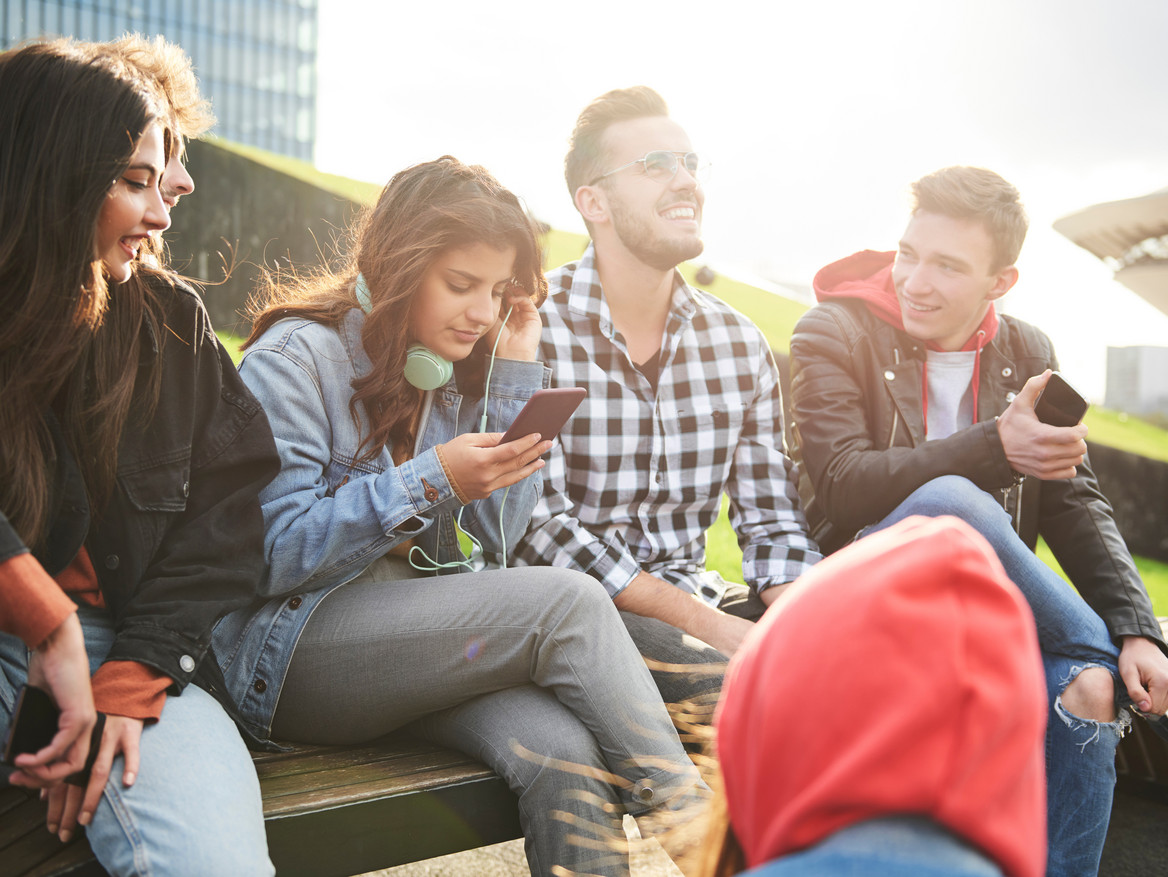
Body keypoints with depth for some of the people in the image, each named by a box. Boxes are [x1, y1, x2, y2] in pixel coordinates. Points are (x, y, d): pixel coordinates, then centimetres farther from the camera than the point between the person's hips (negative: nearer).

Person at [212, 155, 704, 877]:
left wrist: (516, 371, 2)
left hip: (423, 632, 5)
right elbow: (271, 556, -13)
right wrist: (429, 482, -21)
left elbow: (499, 539, 6)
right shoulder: (293, 357, -6)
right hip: (290, 652, -5)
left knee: (566, 753, -29)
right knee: (567, 600, -26)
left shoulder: (457, 370, 12)